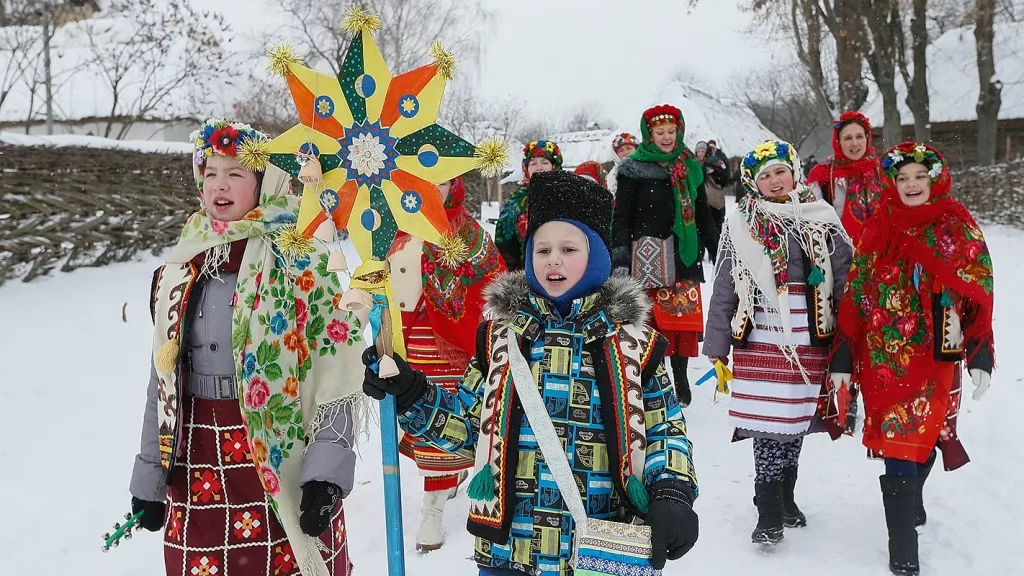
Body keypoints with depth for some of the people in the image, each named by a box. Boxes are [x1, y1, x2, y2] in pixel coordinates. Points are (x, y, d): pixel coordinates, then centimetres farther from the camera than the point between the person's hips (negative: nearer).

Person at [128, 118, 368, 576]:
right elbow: (164, 376, 13)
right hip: (197, 474, 5)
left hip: (281, 465, -4)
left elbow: (336, 374, -11)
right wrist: (149, 475, 13)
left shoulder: (300, 261, -7)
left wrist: (327, 472, -17)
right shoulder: (181, 269, 8)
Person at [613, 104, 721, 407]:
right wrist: (621, 259, -12)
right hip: (648, 259, -4)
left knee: (686, 318, 3)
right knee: (651, 319, -7)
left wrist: (719, 252, 18)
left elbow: (704, 215, 20)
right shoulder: (634, 170, -1)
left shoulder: (690, 167, 13)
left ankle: (680, 377, 17)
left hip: (685, 257, 4)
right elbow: (622, 217, -3)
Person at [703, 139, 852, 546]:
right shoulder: (741, 226, 2)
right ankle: (770, 515, 7)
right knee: (769, 424, -4)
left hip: (811, 342, 2)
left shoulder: (821, 219, 4)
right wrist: (716, 348, 2)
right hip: (761, 342, -2)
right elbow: (723, 290, 4)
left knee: (796, 421, 11)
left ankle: (786, 497, 30)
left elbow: (847, 279, 5)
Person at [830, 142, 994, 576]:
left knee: (915, 444, -1)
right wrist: (843, 357, 3)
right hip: (882, 359, 1)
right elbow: (855, 295, 5)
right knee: (901, 445, 3)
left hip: (934, 360, -1)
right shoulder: (878, 229, 4)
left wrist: (980, 355, -7)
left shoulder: (958, 228, 0)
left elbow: (979, 296, 0)